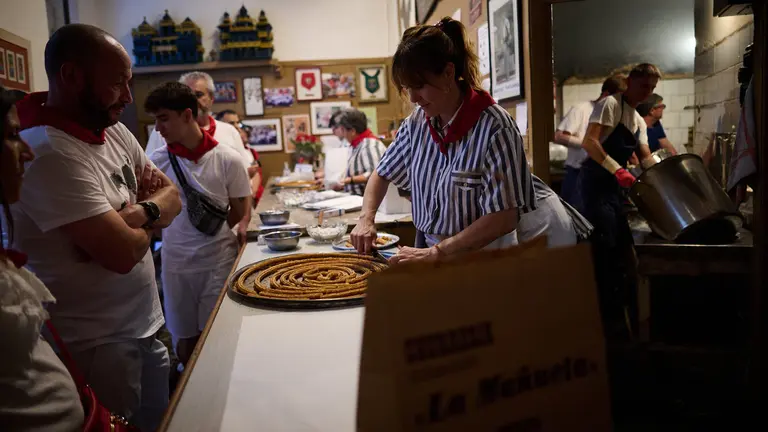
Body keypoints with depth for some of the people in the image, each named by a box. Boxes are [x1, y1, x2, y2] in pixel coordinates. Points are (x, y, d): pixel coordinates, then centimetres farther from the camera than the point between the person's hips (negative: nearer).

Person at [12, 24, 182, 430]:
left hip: (144, 325, 8)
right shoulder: (49, 153, -24)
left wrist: (140, 212, -15)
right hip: (98, 346, -8)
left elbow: (172, 197, 7)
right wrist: (149, 221, -5)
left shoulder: (114, 131, 4)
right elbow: (123, 253, -27)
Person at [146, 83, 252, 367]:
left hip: (218, 261, -2)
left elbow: (240, 212, 4)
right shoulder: (158, 160, -1)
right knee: (185, 340, 12)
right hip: (175, 263, 2)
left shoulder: (227, 159, -7)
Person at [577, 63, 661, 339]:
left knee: (622, 248, 12)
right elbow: (589, 142, -22)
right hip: (596, 183, -9)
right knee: (605, 249, -11)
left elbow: (646, 158, 13)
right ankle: (609, 318, -5)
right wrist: (617, 169, -33)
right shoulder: (610, 105, -8)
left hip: (614, 186, 9)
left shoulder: (639, 122, 18)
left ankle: (623, 311, 26)